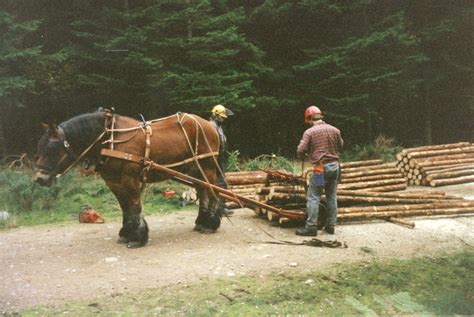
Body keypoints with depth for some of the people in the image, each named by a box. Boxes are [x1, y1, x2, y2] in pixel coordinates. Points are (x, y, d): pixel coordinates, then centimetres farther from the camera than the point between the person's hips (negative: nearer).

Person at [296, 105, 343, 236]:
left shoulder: (309, 132, -8)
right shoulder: (335, 130, 7)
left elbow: (300, 150, -10)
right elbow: (340, 146, 20)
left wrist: (301, 157, 11)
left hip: (321, 168, -5)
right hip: (335, 165, 6)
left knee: (313, 198, -2)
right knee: (332, 197, 12)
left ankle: (311, 227, -4)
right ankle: (330, 225, 17)